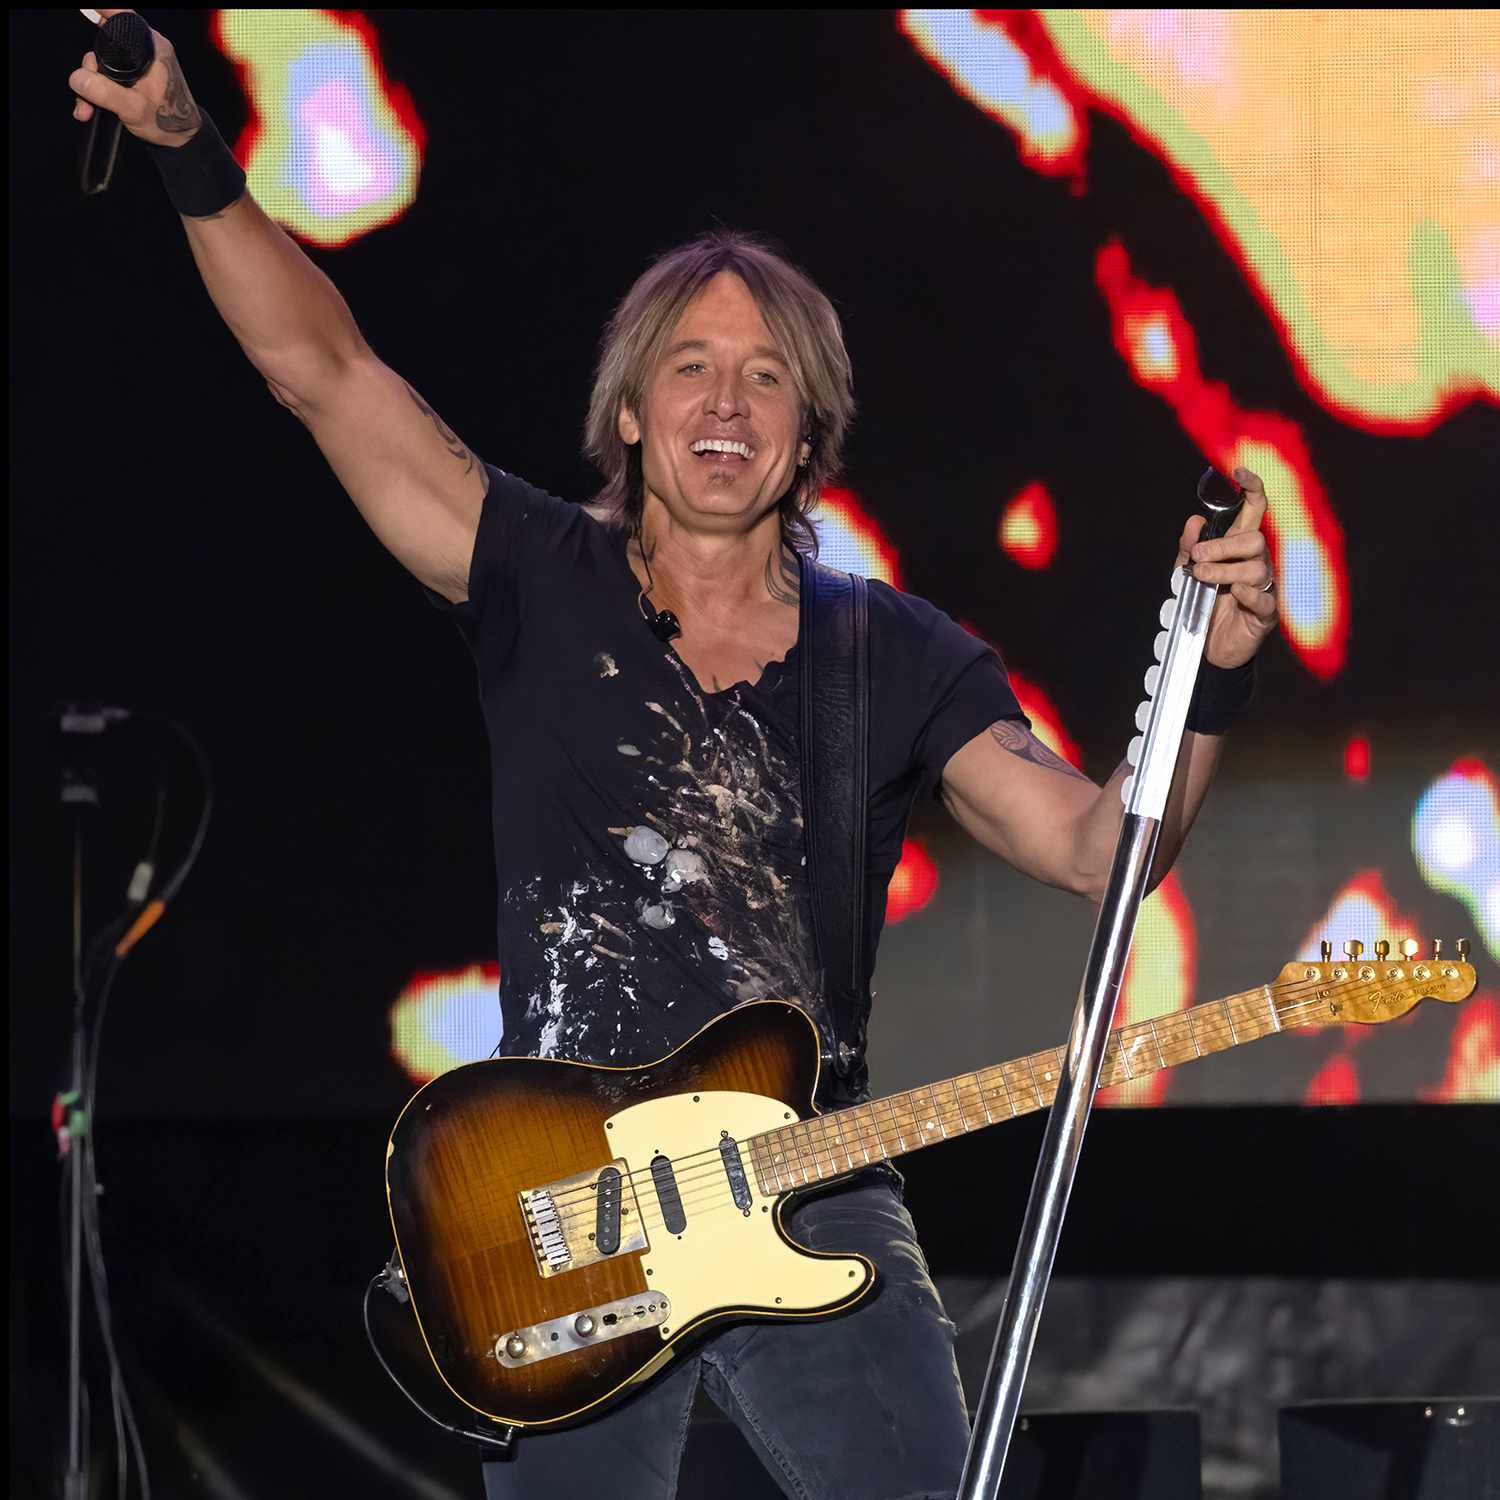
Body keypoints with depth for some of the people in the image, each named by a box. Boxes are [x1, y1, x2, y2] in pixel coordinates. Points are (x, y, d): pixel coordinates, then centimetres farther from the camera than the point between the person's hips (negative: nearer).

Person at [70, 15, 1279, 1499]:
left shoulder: (896, 657, 8)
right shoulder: (546, 585, 5)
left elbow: (1094, 846, 1)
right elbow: (319, 364, 0)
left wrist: (1211, 678, -15)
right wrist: (192, 154, -11)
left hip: (818, 1212, 0)